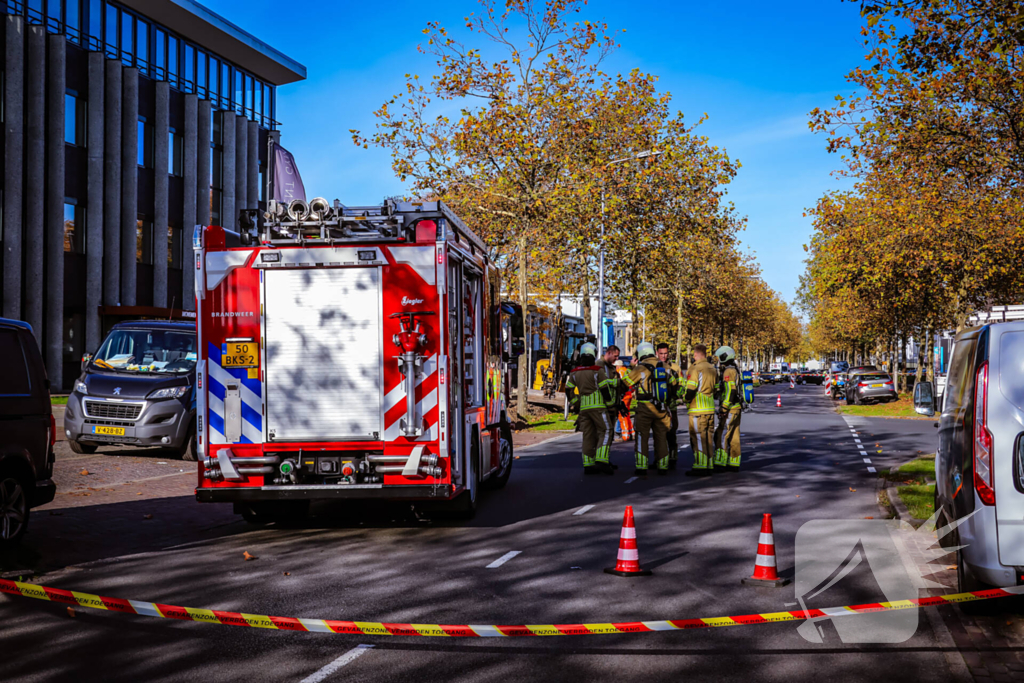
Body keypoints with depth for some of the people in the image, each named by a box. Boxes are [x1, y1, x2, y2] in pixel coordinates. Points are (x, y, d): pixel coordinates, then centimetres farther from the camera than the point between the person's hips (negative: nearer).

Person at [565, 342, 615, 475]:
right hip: (598, 407, -5)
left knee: (588, 435, 8)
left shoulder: (575, 373, 10)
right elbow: (605, 389, -9)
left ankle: (588, 465, 5)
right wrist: (610, 404, 3)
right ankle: (601, 461, -17)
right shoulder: (598, 371, -7)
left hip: (583, 408, 6)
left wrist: (575, 404, 22)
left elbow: (569, 390, 15)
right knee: (605, 432, -2)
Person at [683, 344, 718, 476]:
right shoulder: (713, 369, 12)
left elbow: (690, 390, -17)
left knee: (698, 438, -4)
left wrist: (685, 399, 1)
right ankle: (709, 466, 16)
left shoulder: (695, 369, -13)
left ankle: (700, 467, -6)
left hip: (697, 409, -8)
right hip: (710, 409, 8)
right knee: (708, 438, 12)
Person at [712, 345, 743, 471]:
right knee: (733, 438, 10)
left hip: (730, 409, -10)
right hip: (737, 408, 10)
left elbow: (730, 391, -22)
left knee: (722, 436, -8)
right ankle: (734, 464, 11)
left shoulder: (728, 372, -14)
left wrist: (723, 409, -22)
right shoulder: (735, 371, 17)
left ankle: (720, 463, -9)